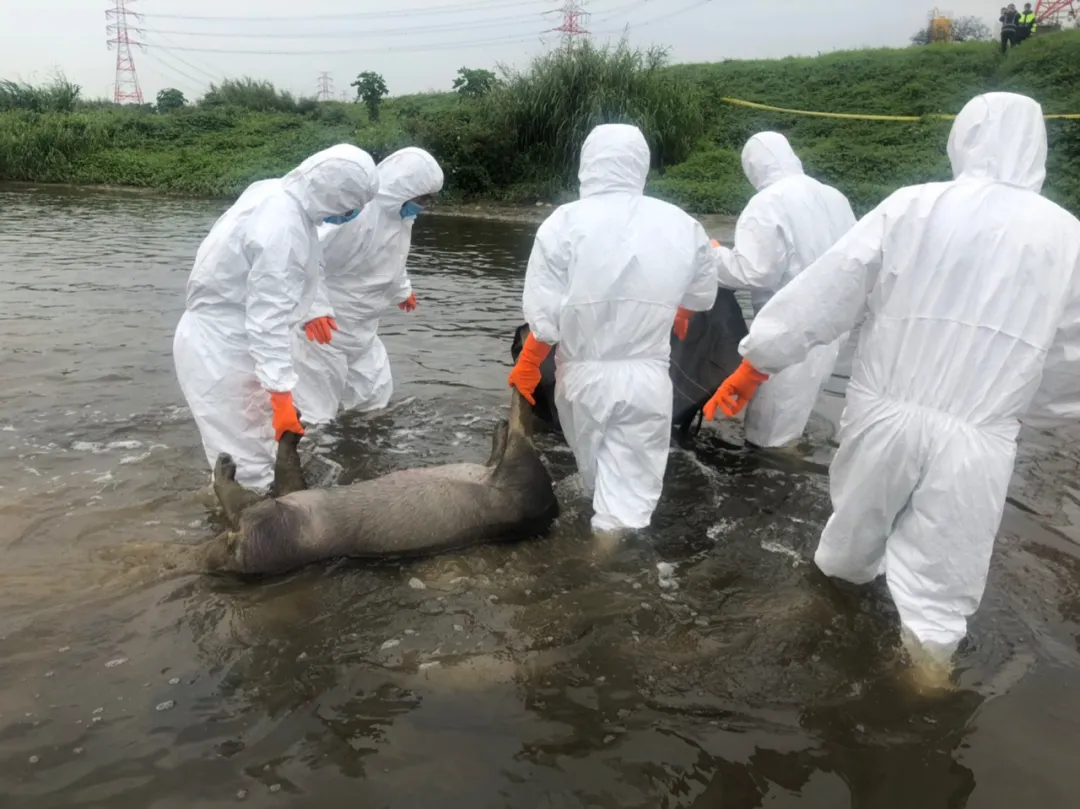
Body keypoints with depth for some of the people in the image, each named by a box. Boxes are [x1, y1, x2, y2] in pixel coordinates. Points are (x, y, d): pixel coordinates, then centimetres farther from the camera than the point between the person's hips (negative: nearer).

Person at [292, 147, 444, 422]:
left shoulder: (398, 213, 2)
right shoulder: (357, 213, -29)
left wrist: (402, 290, 38)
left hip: (358, 326, 9)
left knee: (375, 398, 18)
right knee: (316, 410, -4)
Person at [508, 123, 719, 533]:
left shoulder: (565, 223, -12)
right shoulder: (682, 225, -3)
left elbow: (544, 316, -14)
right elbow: (700, 299, 10)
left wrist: (526, 365, 4)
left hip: (584, 374, 0)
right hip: (647, 376, 0)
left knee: (595, 473, 24)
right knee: (633, 483, 8)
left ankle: (607, 524, 46)